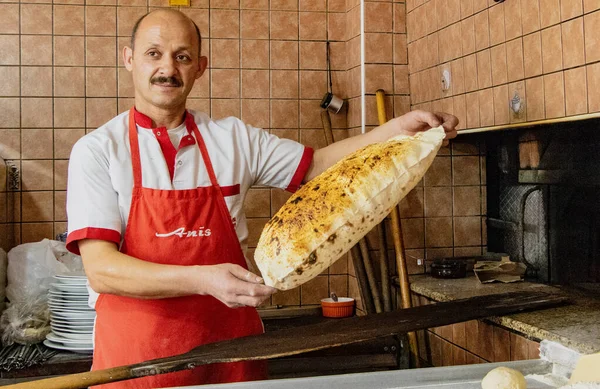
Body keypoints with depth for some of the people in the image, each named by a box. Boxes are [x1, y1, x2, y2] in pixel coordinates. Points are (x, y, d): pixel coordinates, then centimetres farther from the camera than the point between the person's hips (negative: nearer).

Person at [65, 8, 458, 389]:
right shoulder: (97, 150, -6)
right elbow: (100, 269, -15)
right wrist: (202, 279, -28)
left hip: (230, 348, 3)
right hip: (136, 356, -2)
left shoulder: (232, 138, 4)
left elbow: (317, 165, 10)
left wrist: (397, 129, -4)